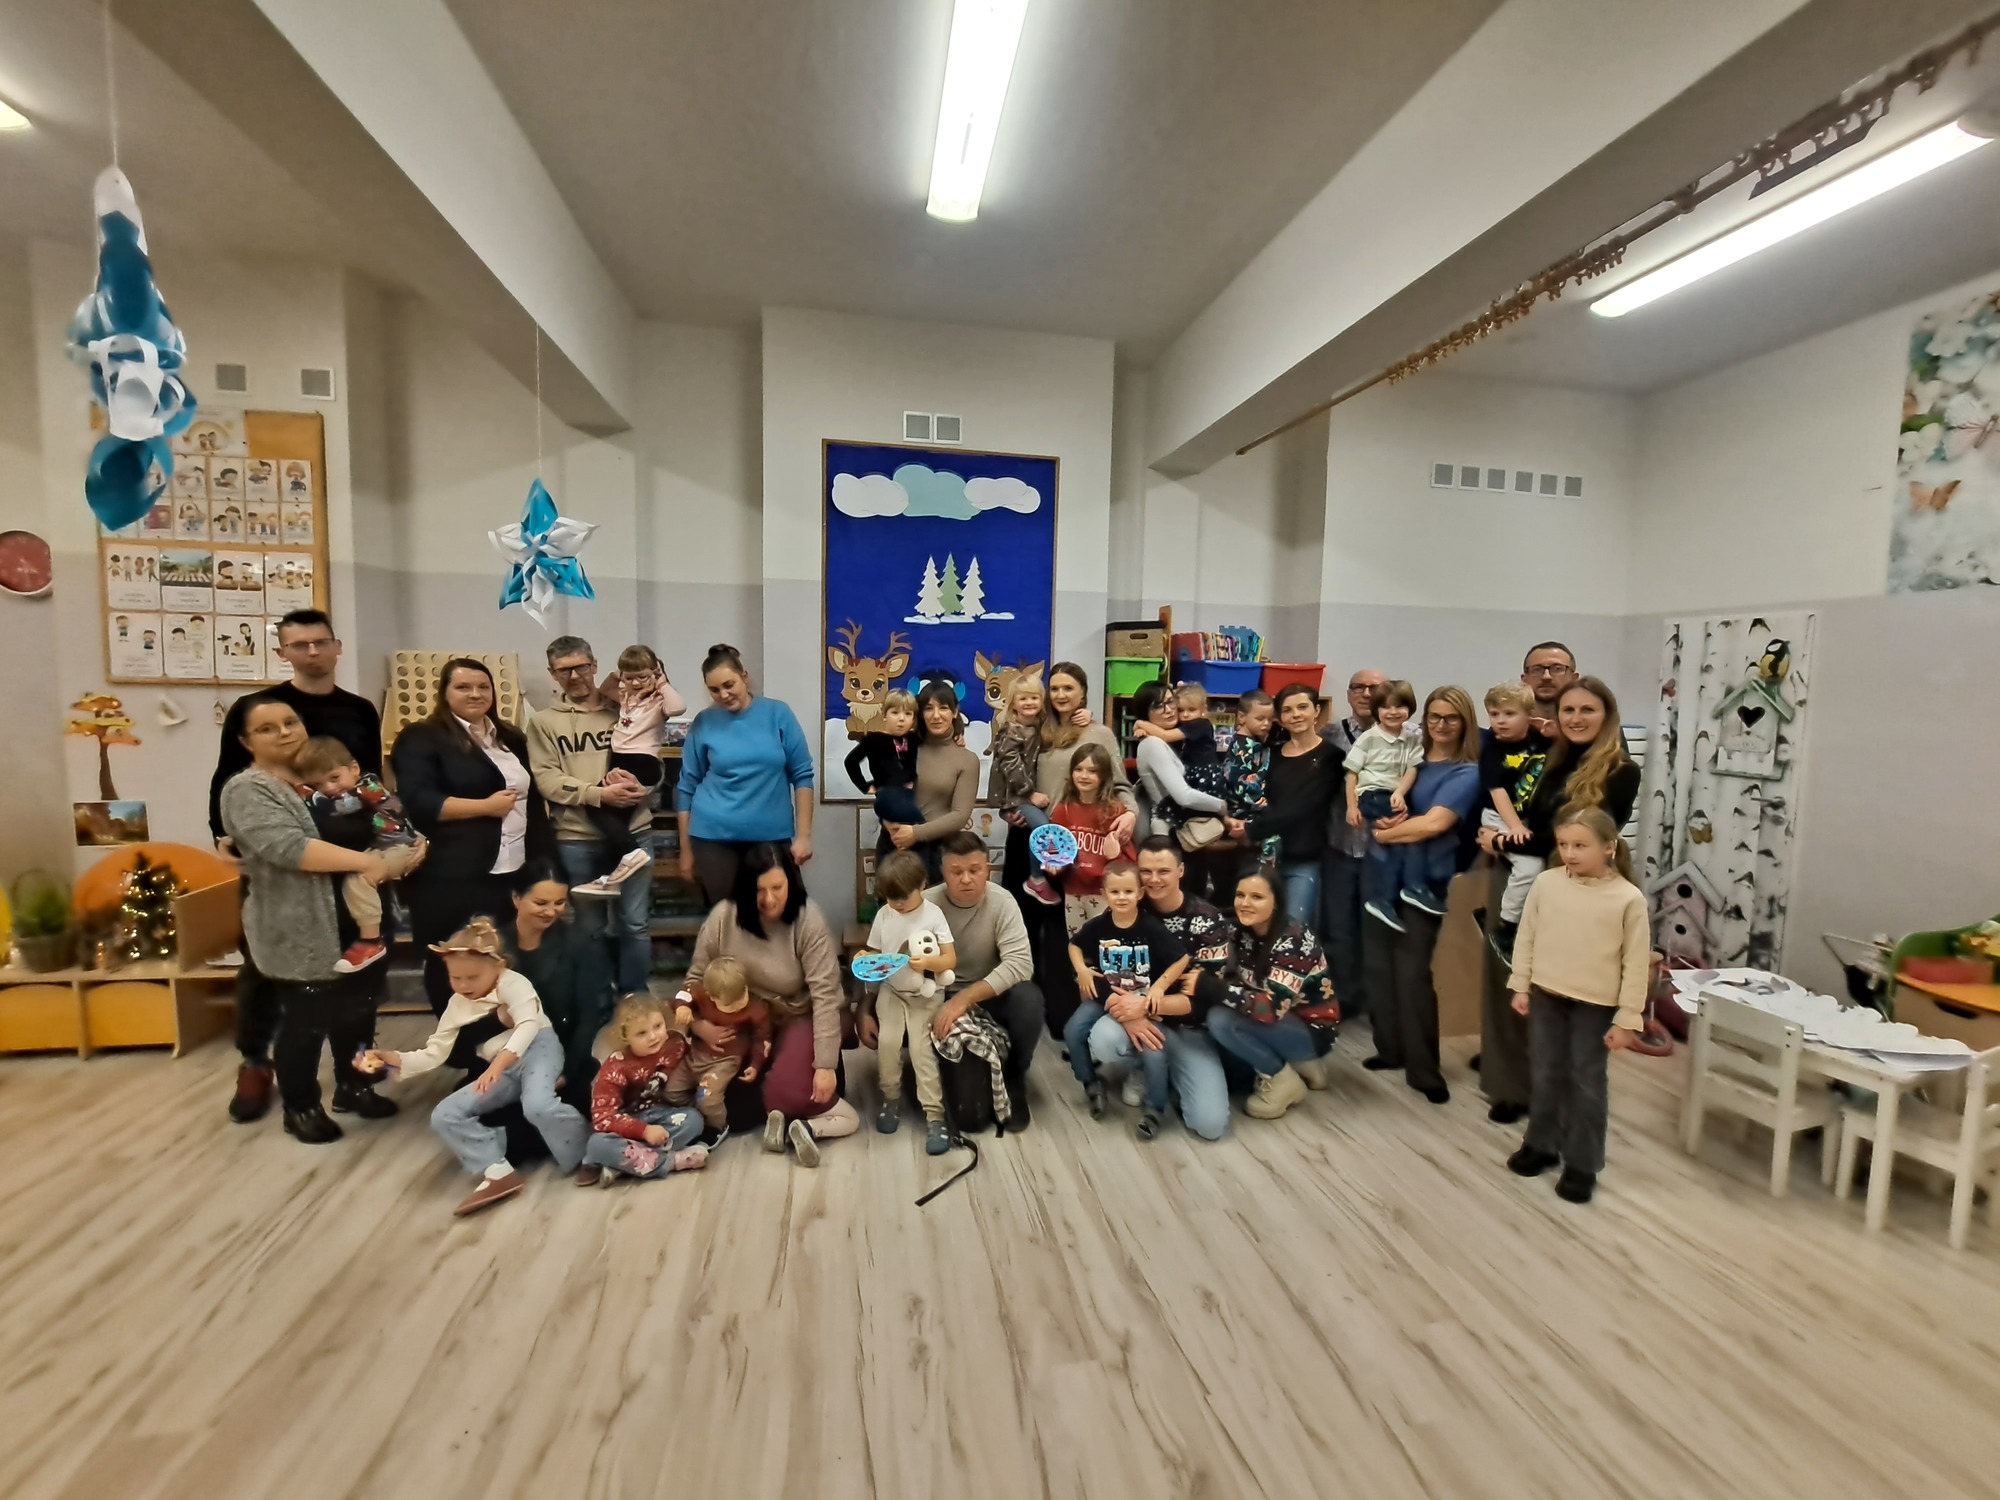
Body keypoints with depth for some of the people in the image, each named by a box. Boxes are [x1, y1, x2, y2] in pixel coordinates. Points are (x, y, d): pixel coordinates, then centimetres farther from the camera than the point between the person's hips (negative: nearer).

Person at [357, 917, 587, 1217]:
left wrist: (499, 1062, -35)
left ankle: (588, 1157, -15)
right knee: (444, 1116, -8)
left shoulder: (513, 984, -8)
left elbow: (529, 1024, -23)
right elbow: (434, 1054, 13)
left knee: (538, 1105, -36)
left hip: (537, 1049, -7)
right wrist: (396, 1060, -3)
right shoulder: (458, 1006, 13)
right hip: (501, 1072, 8)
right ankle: (497, 1173, -13)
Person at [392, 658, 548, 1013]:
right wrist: (487, 806, -17)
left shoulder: (511, 739, 16)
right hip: (452, 880, -6)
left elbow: (533, 798, 24)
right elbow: (418, 802, -16)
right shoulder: (422, 738, -4)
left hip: (515, 874, 6)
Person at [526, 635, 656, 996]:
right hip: (576, 839, 0)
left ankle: (635, 1001, 19)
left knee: (635, 923, 5)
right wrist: (599, 794, -18)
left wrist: (634, 783, -16)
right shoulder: (544, 722, 5)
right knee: (592, 928, 12)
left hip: (633, 833, 0)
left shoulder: (622, 711, 8)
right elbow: (546, 780, -5)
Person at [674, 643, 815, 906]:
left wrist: (804, 835, -5)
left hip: (772, 836, 0)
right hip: (714, 838, 0)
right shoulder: (703, 723, 0)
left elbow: (802, 775, 0)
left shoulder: (777, 714, -2)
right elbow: (686, 788, 5)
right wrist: (686, 850, 5)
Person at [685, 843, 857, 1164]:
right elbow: (696, 978, -3)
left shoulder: (809, 920, -24)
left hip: (798, 1018, -3)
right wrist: (698, 1023, -21)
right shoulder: (723, 917, -15)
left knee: (787, 1092, -19)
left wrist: (826, 1065, -26)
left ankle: (803, 1125, 3)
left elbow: (825, 996, -25)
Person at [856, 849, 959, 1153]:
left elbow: (951, 959, -13)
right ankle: (891, 1099, 12)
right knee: (886, 1041, -13)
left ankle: (934, 1115, -1)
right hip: (891, 991, 3)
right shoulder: (883, 915, -3)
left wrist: (928, 962, -30)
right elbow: (873, 954, 7)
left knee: (921, 1048, -12)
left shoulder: (933, 914, -13)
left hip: (926, 994, -3)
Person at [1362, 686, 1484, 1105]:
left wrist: (1384, 833, -7)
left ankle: (1424, 1070, 10)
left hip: (1424, 879, -5)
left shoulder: (1466, 773, -5)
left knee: (1411, 973, -4)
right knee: (1376, 962, 9)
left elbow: (1434, 823, -18)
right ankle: (1391, 1048, 25)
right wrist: (1383, 820, -9)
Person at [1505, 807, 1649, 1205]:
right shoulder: (1545, 883, -6)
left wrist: (1627, 1018, -7)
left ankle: (1582, 1163, 23)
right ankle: (1541, 1144, 33)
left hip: (1595, 1005, -3)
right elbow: (1526, 938, 2)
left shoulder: (1628, 898, -13)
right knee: (1546, 1074, 15)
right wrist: (1521, 986, 3)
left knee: (1587, 1082, 9)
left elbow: (1636, 962, -8)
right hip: (1546, 995, 3)